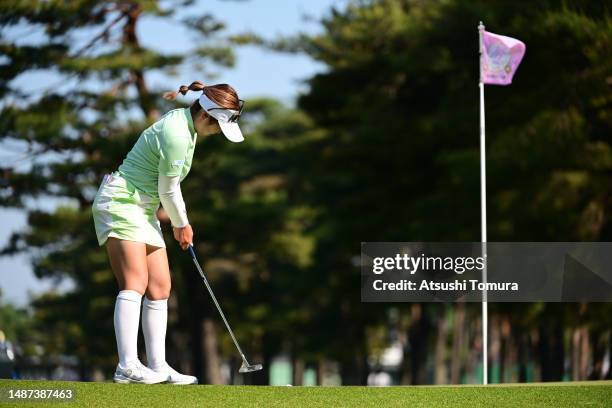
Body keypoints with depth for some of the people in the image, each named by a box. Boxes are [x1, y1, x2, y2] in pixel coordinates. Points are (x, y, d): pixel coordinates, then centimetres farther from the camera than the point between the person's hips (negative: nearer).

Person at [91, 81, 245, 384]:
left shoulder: (184, 122, 9)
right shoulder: (176, 135, -23)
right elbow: (168, 191, -13)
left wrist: (179, 224, 19)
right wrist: (182, 225, 3)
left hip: (144, 210, 10)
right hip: (121, 203, -10)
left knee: (160, 287, 5)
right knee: (135, 283, -20)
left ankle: (157, 367, 6)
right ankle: (127, 366, -28)